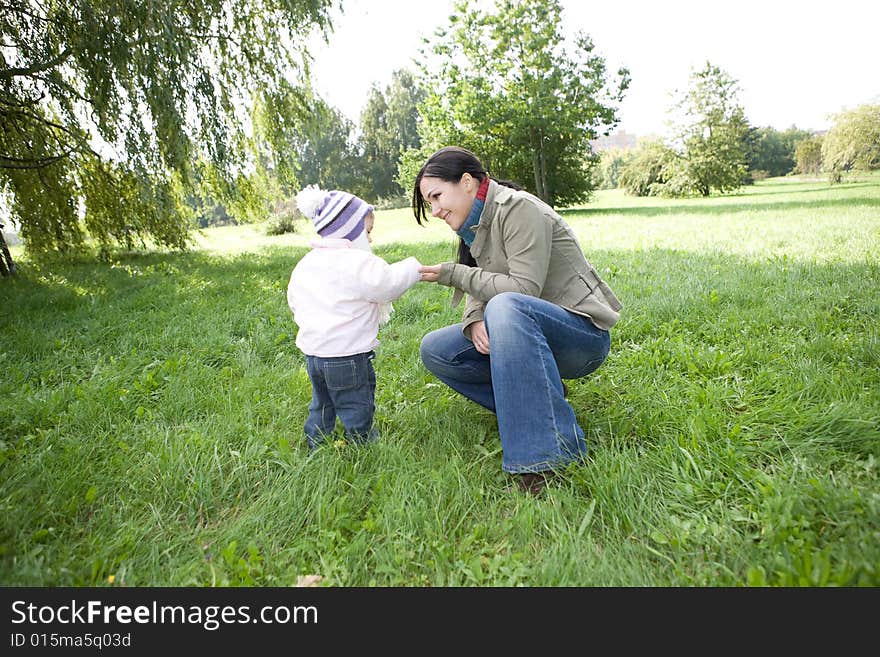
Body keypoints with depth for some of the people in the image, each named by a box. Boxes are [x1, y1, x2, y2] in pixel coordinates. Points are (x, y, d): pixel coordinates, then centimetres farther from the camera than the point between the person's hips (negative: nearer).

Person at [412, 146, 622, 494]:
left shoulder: (519, 208, -16)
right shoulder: (476, 224, 11)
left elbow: (524, 289, -24)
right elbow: (480, 290, 7)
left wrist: (455, 274, -18)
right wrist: (474, 321, -16)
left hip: (582, 331, -9)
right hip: (526, 334, 9)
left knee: (506, 307, -40)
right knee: (435, 349, -3)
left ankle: (548, 454, -38)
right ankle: (534, 403, -2)